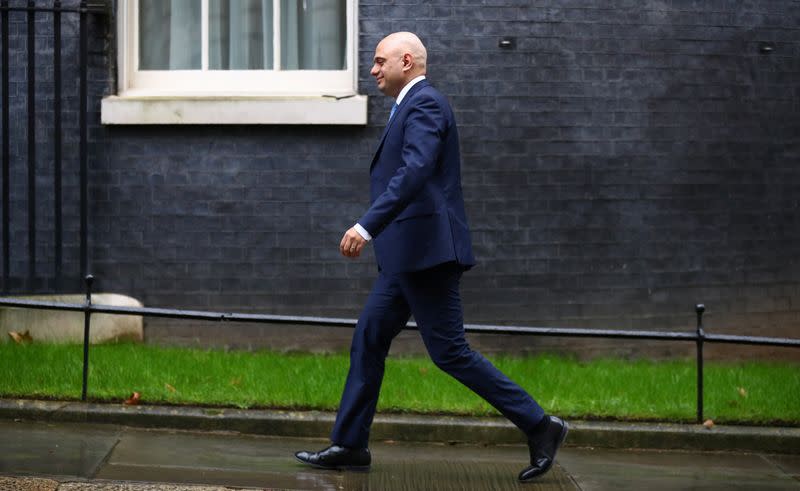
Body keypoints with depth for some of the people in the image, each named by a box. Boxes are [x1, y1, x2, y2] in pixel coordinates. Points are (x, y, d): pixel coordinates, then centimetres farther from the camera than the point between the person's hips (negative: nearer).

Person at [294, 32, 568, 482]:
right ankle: (350, 445, 14)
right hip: (410, 255, 11)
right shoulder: (416, 107, 19)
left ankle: (539, 425, -4)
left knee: (449, 351, -8)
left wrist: (368, 226, -33)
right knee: (369, 340, 10)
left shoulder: (425, 103, -12)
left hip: (426, 252, -11)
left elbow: (415, 171, -27)